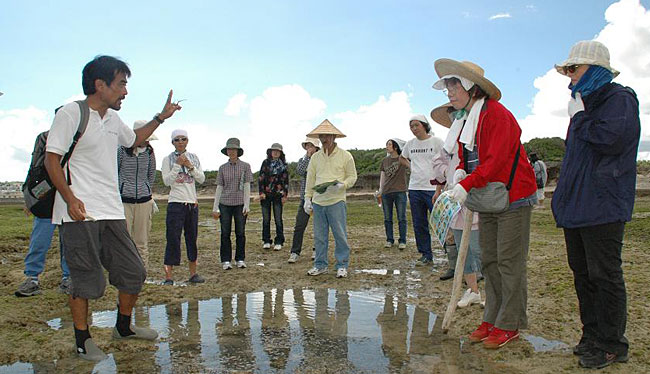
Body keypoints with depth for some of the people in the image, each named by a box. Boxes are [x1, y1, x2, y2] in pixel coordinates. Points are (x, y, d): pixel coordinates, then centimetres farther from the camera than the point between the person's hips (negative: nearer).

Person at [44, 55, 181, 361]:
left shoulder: (113, 119, 16)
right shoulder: (71, 113, -6)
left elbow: (134, 139, 36)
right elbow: (51, 159, -9)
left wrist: (161, 117, 29)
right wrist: (70, 199, -20)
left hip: (111, 212, 8)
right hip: (80, 213, -7)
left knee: (133, 272, 9)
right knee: (86, 280, -1)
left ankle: (123, 327, 29)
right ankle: (82, 340, 18)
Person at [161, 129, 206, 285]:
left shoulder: (193, 158, 10)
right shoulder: (168, 159, 0)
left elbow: (202, 179, 3)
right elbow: (166, 181, -9)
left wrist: (190, 166, -9)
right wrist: (178, 164, -15)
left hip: (192, 203, 4)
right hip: (175, 203, -4)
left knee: (192, 238, 8)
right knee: (173, 239, -6)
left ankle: (193, 273, 18)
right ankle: (168, 277, -3)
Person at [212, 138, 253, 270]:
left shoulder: (245, 166, 2)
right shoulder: (222, 168, 7)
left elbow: (247, 186, -1)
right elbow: (219, 187, 7)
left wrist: (247, 204, -8)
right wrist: (215, 207, 3)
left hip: (240, 204, -1)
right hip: (225, 204, 1)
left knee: (240, 233, 4)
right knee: (225, 233, 4)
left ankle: (240, 259, 16)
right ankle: (226, 260, 13)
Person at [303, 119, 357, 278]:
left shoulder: (345, 156, 1)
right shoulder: (315, 157, 12)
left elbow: (352, 176, 5)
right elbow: (310, 180, 14)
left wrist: (341, 185, -14)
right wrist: (307, 198, 9)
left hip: (336, 201, -4)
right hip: (318, 201, 4)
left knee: (340, 235, -1)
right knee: (319, 236, 8)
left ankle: (342, 265, 11)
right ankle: (320, 265, 20)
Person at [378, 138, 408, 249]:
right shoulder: (385, 160, 12)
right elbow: (382, 176, 13)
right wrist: (380, 189, 5)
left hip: (400, 192, -4)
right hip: (386, 193, 4)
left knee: (401, 218, 1)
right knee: (387, 219, 8)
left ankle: (402, 241, 9)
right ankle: (389, 240, 18)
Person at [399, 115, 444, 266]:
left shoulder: (436, 141, -4)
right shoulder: (410, 144, 12)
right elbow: (401, 158, 32)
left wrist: (439, 188, -15)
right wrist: (410, 166, 12)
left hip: (432, 188, -5)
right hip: (414, 189, 6)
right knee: (419, 225, 9)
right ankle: (426, 256, 19)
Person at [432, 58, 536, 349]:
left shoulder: (497, 114, -16)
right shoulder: (464, 119, 11)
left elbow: (495, 160, -23)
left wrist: (467, 185, -28)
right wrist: (460, 171, -6)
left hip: (513, 197, -8)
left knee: (509, 262, -3)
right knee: (489, 261, 11)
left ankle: (509, 325, 8)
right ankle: (492, 319, 21)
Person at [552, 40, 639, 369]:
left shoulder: (619, 99, -6)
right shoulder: (586, 104, 21)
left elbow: (610, 139, -24)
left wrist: (579, 118, -9)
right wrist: (564, 197, 21)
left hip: (601, 207, -9)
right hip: (576, 206, 9)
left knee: (604, 275, -3)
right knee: (582, 273, 13)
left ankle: (611, 345, 9)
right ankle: (592, 335, 24)